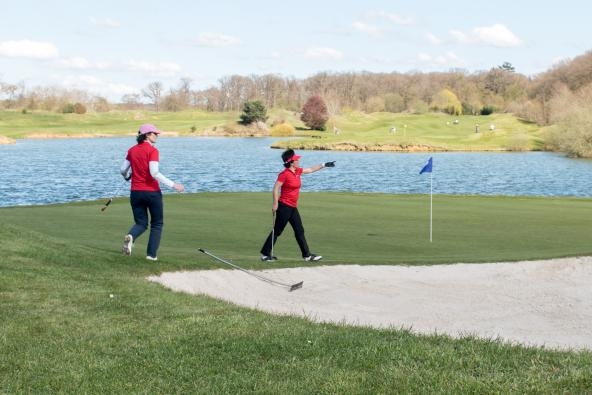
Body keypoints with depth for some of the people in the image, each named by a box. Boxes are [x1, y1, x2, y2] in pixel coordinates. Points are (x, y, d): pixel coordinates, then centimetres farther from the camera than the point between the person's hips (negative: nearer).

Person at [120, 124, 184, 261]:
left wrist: (128, 177, 33)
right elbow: (154, 173, -21)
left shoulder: (132, 150, 6)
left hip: (135, 192, 5)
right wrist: (173, 185, -19)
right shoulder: (152, 150, -11)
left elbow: (123, 170, 10)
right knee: (157, 223, 13)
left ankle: (130, 236, -19)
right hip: (152, 192, -5)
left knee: (141, 223, 14)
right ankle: (151, 254, 5)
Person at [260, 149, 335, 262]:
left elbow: (311, 169, 24)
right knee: (277, 231, -2)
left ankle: (307, 255, 12)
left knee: (300, 231, 8)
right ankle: (265, 254, 7)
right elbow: (275, 189, -18)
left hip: (293, 207, 9)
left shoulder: (297, 171, 9)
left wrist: (324, 165, 26)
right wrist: (275, 203, -23)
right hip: (284, 207, -8)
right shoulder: (285, 174, -15)